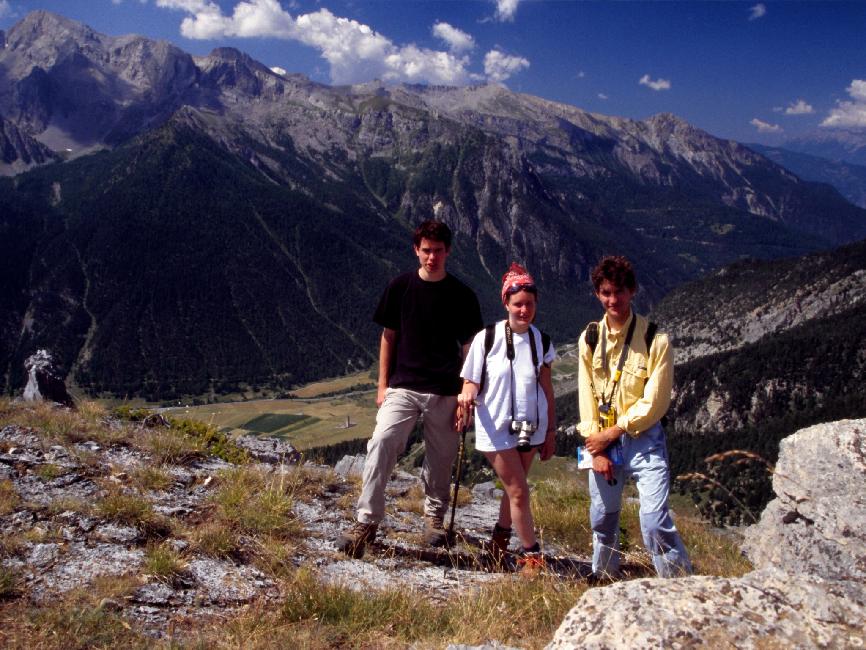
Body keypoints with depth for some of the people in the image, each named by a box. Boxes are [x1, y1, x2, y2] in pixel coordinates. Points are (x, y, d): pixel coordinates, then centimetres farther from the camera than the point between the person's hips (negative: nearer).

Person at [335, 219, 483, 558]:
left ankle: (434, 518, 30)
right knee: (381, 443, -17)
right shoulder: (401, 286, 3)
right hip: (402, 387, 0)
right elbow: (388, 336, 8)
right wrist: (383, 385, 5)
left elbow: (468, 346, 6)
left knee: (440, 457, 8)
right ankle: (366, 521, -12)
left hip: (445, 391, 0)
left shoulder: (462, 295, 2)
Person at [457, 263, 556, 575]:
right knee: (519, 491, -2)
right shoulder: (487, 339, -10)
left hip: (531, 428, 4)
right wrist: (466, 397, -30)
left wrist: (551, 431, 10)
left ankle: (499, 541, 34)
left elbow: (546, 388, 8)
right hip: (496, 428, -4)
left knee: (514, 488, 13)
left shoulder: (541, 341, 2)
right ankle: (532, 555, 12)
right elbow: (471, 383, -7)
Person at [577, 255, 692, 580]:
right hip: (602, 442, 4)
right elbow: (586, 396, 2)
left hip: (643, 440, -4)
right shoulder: (589, 338, 1)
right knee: (602, 520, 15)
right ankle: (603, 581, 37)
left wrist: (612, 433, -10)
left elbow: (654, 403, -12)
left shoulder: (655, 340, -11)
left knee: (655, 522, -11)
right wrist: (597, 450, -2)